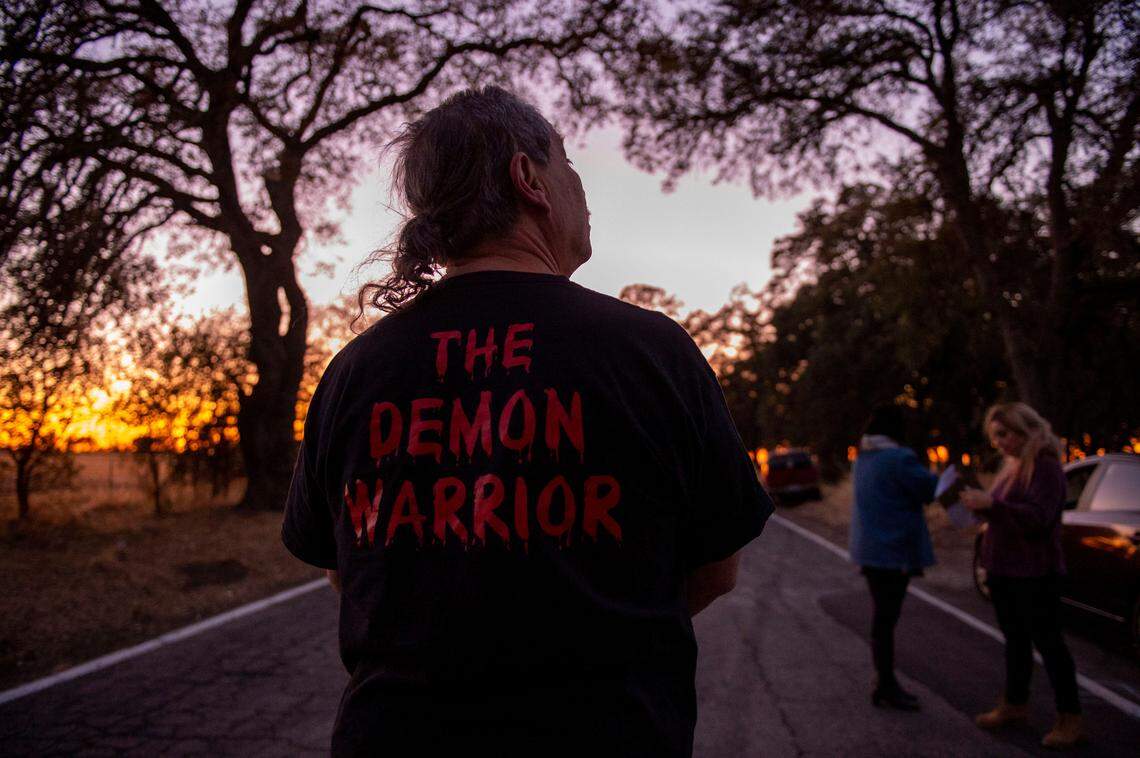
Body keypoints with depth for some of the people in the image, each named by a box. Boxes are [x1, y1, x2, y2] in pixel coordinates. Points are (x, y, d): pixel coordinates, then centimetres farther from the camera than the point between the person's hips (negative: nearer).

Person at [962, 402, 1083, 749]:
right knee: (1015, 638, 17)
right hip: (1004, 569, 8)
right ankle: (1015, 704, 28)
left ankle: (1070, 719, 9)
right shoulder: (1011, 466, 12)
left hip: (1034, 573, -8)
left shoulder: (1044, 466, -14)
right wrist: (979, 505, 0)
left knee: (1047, 642, -1)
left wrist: (991, 503, -33)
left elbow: (1038, 517, -23)